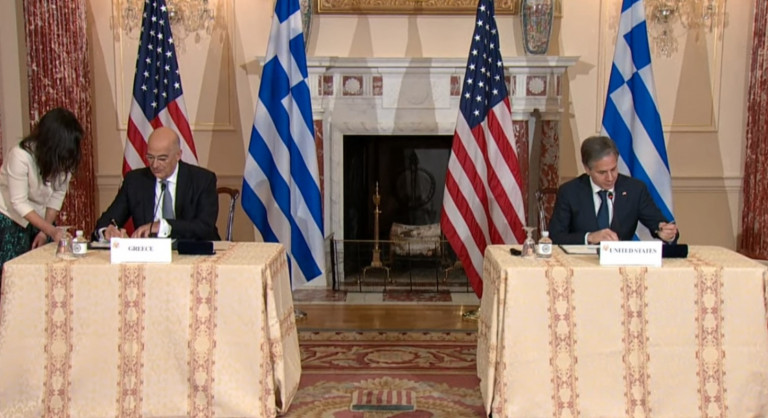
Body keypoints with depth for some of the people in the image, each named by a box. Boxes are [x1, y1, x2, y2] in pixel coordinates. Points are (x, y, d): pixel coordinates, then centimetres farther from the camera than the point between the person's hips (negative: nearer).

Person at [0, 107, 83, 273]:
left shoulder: (64, 159, -15)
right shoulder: (20, 156, -28)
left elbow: (58, 195, -5)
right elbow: (19, 203, -24)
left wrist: (45, 231, -9)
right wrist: (50, 230, -31)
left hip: (40, 218, 4)